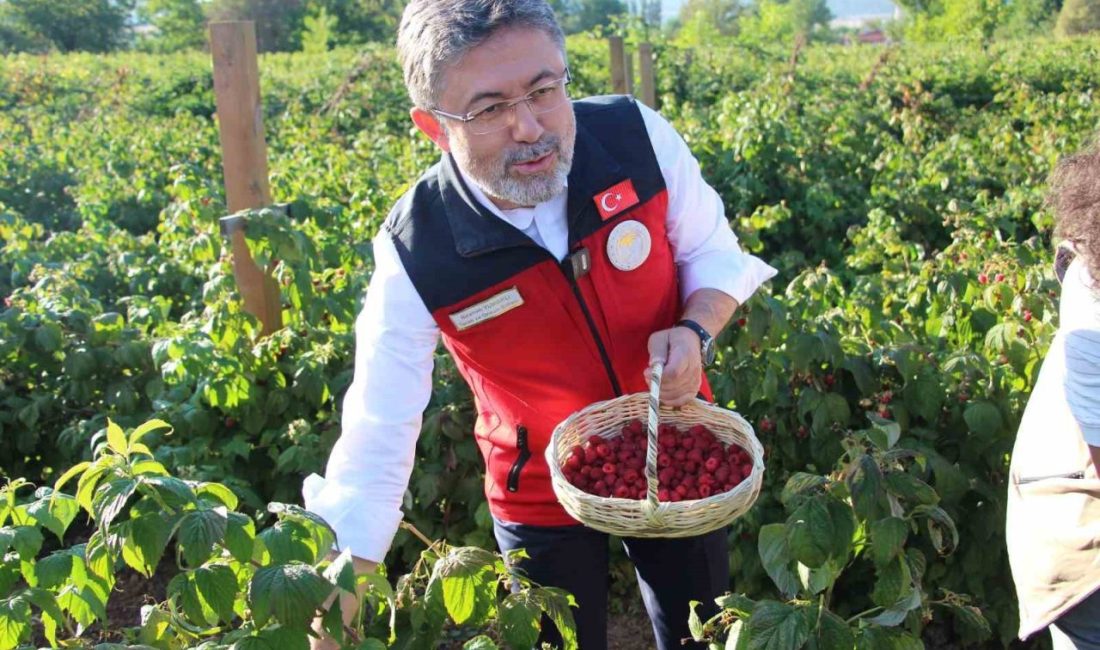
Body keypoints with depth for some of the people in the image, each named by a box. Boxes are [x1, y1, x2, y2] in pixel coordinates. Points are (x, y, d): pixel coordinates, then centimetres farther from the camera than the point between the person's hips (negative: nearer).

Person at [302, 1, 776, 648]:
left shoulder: (639, 137, -22)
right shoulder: (415, 255, -25)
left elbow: (712, 253, -3)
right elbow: (378, 435, -21)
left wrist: (695, 332, -25)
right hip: (542, 494, -2)